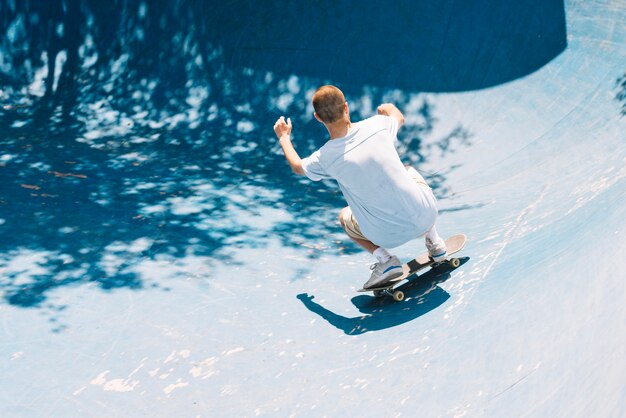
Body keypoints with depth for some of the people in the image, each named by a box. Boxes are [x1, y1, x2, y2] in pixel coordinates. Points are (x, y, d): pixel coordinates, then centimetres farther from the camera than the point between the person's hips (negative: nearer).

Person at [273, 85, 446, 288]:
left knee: (345, 217, 31)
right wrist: (388, 108, 45)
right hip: (427, 214, 2)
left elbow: (297, 166, 14)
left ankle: (384, 259, 7)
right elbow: (399, 117, 20)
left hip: (390, 236, -2)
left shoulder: (324, 158, -13)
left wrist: (283, 137, 33)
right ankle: (435, 244, 30)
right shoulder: (376, 125, -8)